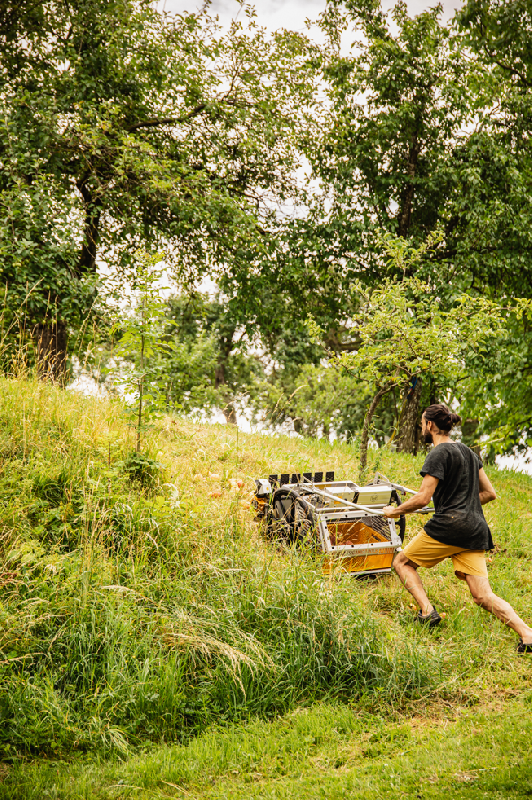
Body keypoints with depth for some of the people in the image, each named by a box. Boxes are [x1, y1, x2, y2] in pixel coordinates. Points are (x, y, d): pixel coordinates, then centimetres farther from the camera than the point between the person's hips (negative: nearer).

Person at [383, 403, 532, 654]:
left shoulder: (439, 454, -6)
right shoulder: (468, 452, 18)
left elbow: (422, 498, -13)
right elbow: (489, 493, 20)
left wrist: (394, 511, 1)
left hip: (449, 526, -8)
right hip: (476, 528, 8)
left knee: (402, 562, 12)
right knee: (483, 596, 3)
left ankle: (427, 612, -3)